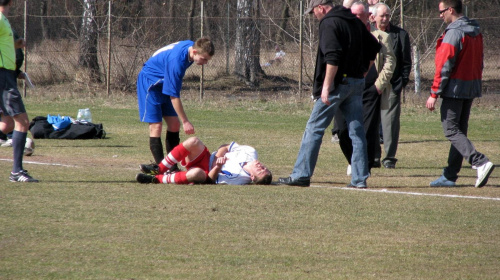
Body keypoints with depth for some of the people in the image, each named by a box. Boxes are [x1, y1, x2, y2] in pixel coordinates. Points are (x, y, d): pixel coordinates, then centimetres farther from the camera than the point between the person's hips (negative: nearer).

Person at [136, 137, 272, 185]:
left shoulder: (241, 179, -19)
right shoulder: (250, 153, -7)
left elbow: (211, 179, -16)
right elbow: (225, 147, 4)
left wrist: (217, 168, -30)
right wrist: (218, 158, -13)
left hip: (209, 172, -6)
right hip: (208, 159, 6)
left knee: (198, 174, -43)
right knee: (193, 142, -28)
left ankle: (157, 179, -27)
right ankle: (159, 169, -15)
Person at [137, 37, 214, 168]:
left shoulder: (190, 46, -11)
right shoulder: (176, 61, -37)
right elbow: (174, 96, -31)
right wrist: (185, 122, -27)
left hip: (163, 83, 9)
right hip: (149, 82, -9)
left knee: (174, 124, 5)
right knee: (156, 126, -14)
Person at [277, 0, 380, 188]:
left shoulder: (329, 23, -10)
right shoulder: (355, 22, 15)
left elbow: (332, 57, -21)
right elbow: (374, 47, 21)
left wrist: (326, 85, -22)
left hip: (337, 83, -7)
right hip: (357, 84, 7)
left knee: (314, 128, -2)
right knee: (356, 131, 8)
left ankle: (301, 175, -2)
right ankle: (360, 178, 6)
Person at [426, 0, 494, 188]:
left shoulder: (453, 33, -15)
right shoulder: (475, 32, 12)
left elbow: (444, 67, -18)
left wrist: (434, 94, -15)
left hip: (454, 88, -9)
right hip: (471, 89, 9)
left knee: (451, 131, -7)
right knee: (459, 131, 11)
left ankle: (481, 163, -21)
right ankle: (450, 176, 14)